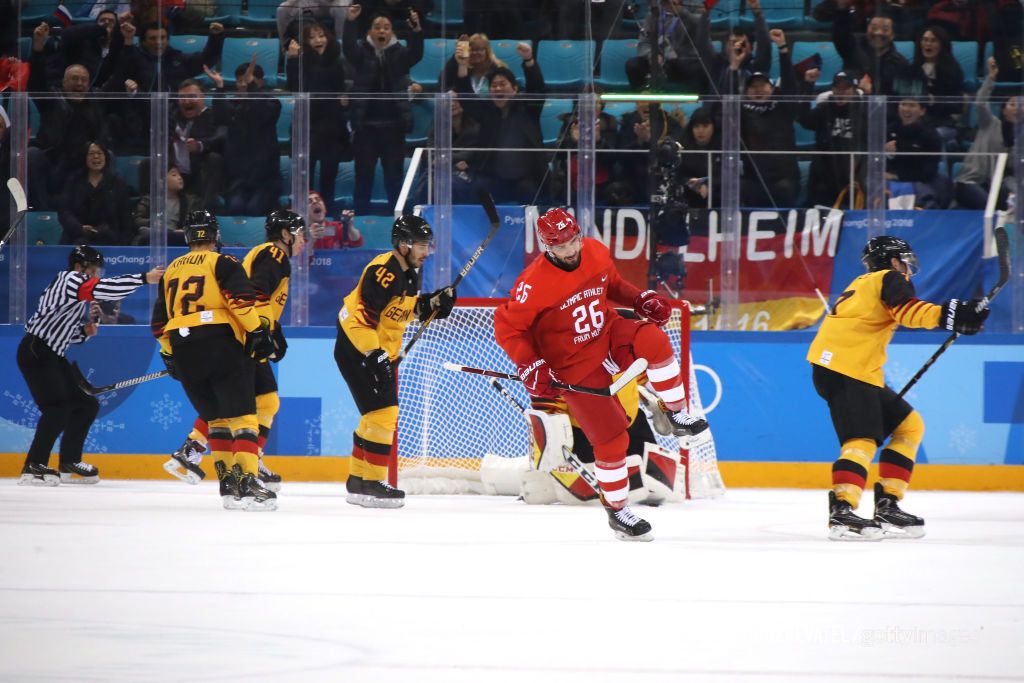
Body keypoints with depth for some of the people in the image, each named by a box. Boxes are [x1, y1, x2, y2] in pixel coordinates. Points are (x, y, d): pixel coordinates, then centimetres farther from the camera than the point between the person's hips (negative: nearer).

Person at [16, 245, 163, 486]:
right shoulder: (70, 279, -9)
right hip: (35, 353, -11)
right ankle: (33, 468, -23)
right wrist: (144, 278, -28)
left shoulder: (75, 287, 21)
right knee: (58, 408, -22)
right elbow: (104, 288, -26)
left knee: (85, 404, 11)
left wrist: (84, 332, 3)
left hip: (52, 356, 11)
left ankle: (69, 464, 19)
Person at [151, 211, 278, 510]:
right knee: (242, 415, -8)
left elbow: (159, 321, 25)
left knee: (216, 418, 16)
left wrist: (169, 356, 33)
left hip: (183, 351, 5)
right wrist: (258, 331, -9)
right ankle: (247, 482, -22)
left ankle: (228, 483, 12)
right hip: (221, 346, -5)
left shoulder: (171, 271, 21)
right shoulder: (223, 263, 4)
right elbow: (241, 301, -12)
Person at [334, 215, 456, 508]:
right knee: (383, 413, -14)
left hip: (381, 351, 11)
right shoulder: (384, 271, -23)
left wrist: (434, 302, 2)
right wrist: (374, 354, -31)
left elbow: (410, 308, 20)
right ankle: (372, 483, -10)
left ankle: (357, 480, 27)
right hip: (357, 349, -11)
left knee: (378, 415, 16)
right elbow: (361, 316, -28)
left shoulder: (410, 272, 9)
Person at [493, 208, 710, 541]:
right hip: (575, 364, -4)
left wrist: (641, 299, 2)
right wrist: (531, 367, -24)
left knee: (652, 339, -29)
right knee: (611, 436, -6)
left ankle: (678, 416, -11)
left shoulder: (596, 252, -6)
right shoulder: (535, 283, -23)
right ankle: (617, 510, 15)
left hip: (609, 333, 4)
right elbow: (508, 328, -15)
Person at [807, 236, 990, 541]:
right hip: (843, 370, -10)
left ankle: (886, 507, 10)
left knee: (909, 425, 16)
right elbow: (907, 310, -21)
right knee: (863, 439, -23)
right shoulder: (890, 280, -1)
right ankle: (841, 510, -40)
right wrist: (947, 316, -32)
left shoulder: (863, 286, 28)